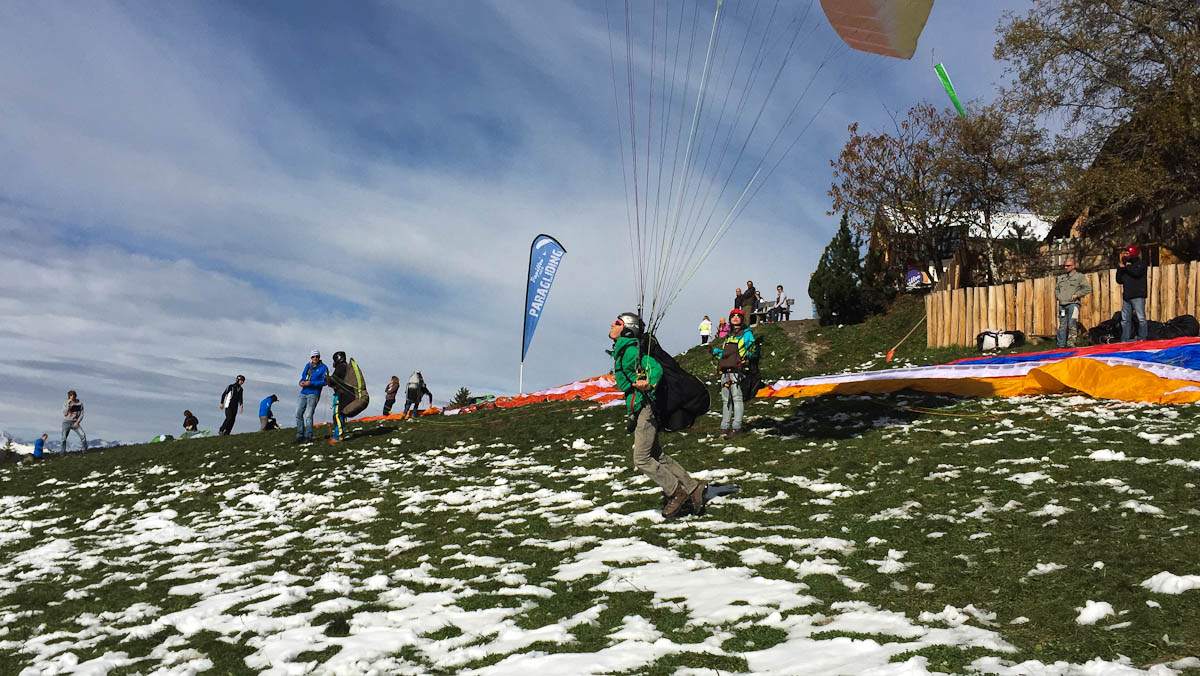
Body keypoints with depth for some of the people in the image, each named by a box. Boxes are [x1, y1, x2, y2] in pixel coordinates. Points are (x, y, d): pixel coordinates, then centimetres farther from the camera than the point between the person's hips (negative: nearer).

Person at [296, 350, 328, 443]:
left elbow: (324, 382, -10)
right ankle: (300, 435, 9)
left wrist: (311, 383, -18)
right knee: (298, 413, 2)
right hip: (303, 393, 6)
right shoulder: (308, 366, 15)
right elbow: (303, 376, 20)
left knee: (308, 415, -13)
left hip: (314, 393, -6)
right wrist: (302, 382, -4)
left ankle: (308, 436, -10)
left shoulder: (323, 368, -3)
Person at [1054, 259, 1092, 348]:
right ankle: (1061, 345, 10)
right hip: (1062, 305, 5)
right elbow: (1056, 289, 32)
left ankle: (1071, 343, -14)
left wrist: (1077, 295, -8)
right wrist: (1057, 296, 12)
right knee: (1062, 326, 6)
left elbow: (1088, 288, -1)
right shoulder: (1060, 277, 20)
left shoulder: (1079, 276, 5)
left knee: (1072, 325, -15)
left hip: (1073, 304, -5)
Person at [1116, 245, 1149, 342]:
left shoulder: (1141, 263, 2)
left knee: (1141, 318, -11)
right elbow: (1119, 280, 14)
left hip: (1137, 296, -7)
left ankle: (1142, 339, -10)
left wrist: (1128, 266, -2)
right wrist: (1121, 266, 6)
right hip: (1126, 296, 7)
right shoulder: (1125, 265, 20)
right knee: (1125, 320, 7)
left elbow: (1137, 272, -19)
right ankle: (1124, 341, 10)